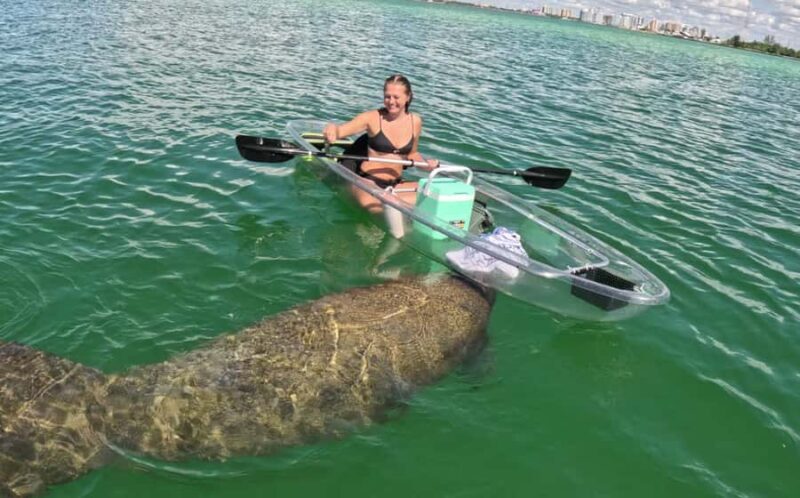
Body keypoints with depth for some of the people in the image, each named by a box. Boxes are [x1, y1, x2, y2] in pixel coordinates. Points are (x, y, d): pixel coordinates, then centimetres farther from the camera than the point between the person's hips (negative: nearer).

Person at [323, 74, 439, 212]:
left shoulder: (415, 121, 5)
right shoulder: (373, 118, -7)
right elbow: (340, 130, -16)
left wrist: (426, 163, 0)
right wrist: (332, 129, -40)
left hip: (396, 184, 4)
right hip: (368, 181, -4)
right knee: (370, 203, -38)